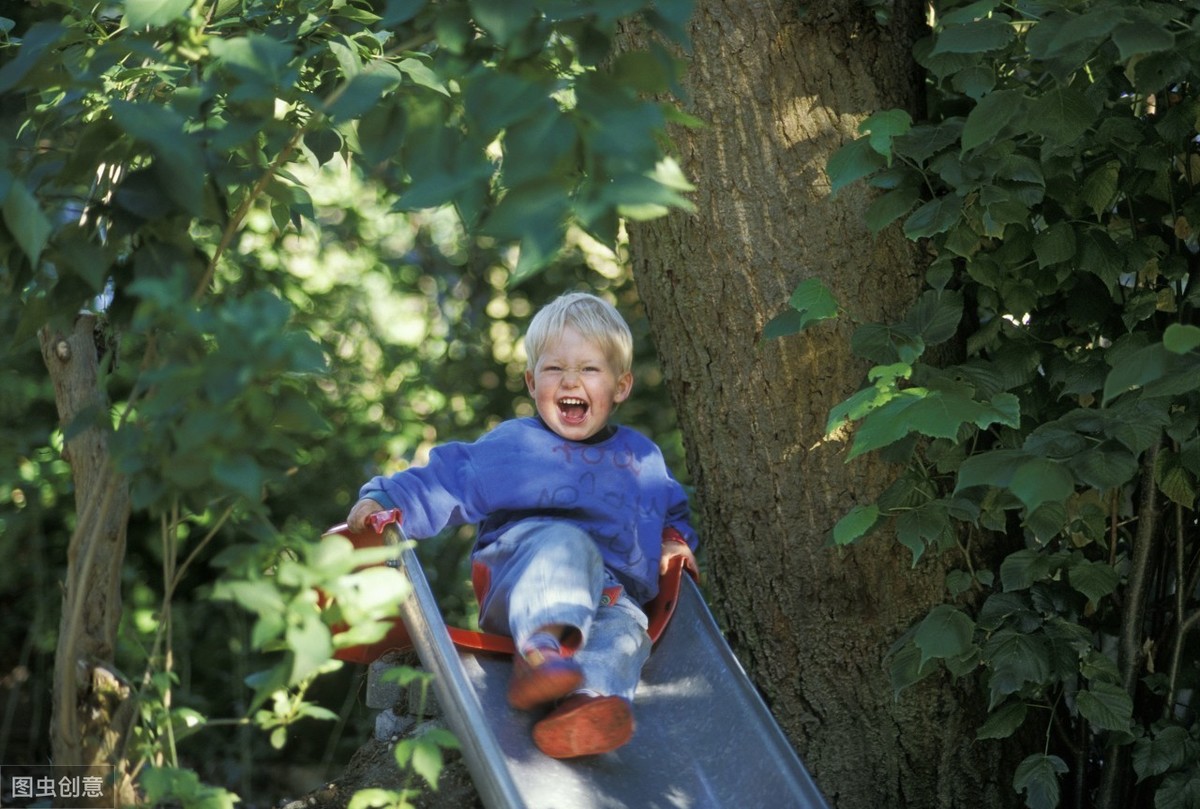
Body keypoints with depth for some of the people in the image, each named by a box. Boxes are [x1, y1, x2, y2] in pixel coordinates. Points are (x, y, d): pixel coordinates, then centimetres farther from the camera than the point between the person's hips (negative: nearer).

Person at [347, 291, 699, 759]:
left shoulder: (643, 460, 23)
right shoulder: (511, 445, 12)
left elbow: (674, 511, 36)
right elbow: (443, 483, 7)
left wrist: (676, 540, 12)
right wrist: (384, 501, -10)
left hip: (608, 592, 3)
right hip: (517, 582, -2)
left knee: (624, 628, -33)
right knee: (565, 543, -35)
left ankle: (588, 699, -64)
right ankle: (540, 646, -60)